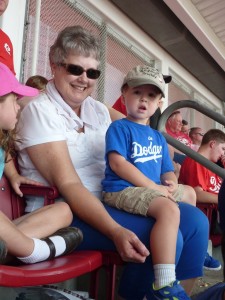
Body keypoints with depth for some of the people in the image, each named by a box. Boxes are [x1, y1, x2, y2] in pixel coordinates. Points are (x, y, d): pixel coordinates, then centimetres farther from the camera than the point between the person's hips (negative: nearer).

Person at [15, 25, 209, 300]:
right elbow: (67, 185, -20)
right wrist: (116, 231, -30)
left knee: (193, 220, -5)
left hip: (107, 202, 7)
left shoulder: (99, 111, 11)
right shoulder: (39, 111, -11)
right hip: (62, 212, -7)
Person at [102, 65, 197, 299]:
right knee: (169, 209, -33)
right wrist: (153, 186, -21)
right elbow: (118, 164, -18)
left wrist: (171, 183, -8)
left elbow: (167, 170, 17)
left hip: (153, 189, 9)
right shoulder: (119, 128, -5)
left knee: (189, 192, 27)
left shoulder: (158, 137, 18)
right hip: (123, 190, -9)